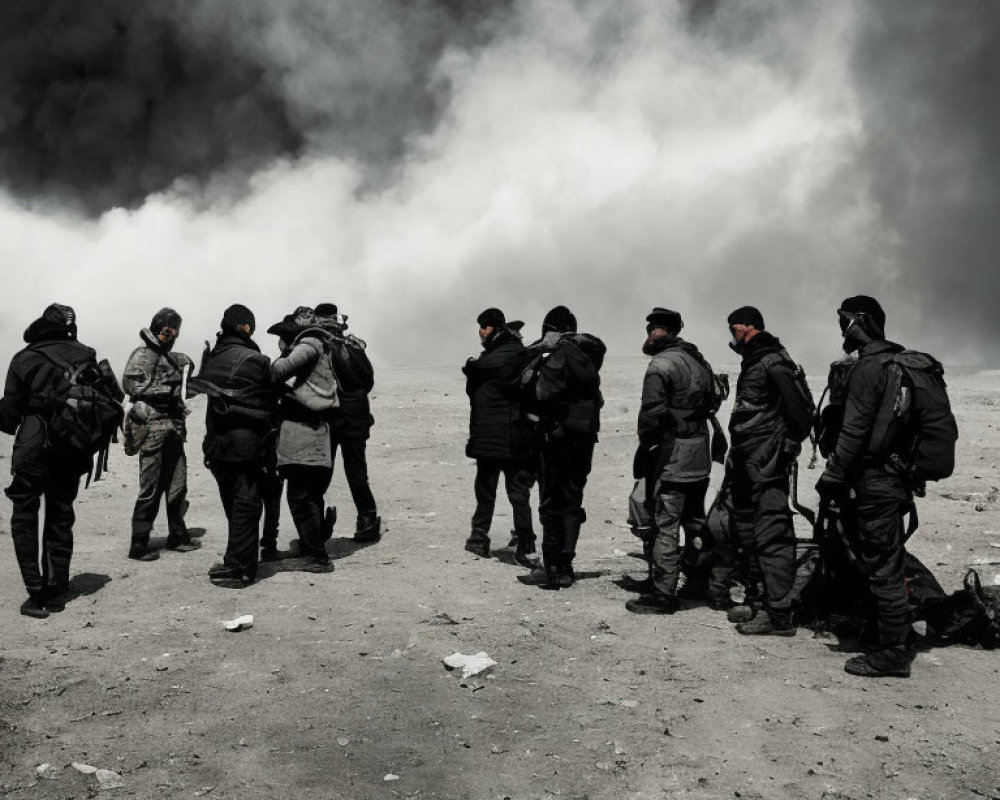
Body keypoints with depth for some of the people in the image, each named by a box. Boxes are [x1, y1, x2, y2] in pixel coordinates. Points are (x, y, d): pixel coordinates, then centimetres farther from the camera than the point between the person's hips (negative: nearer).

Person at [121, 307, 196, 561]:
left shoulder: (172, 357, 20)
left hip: (174, 429, 8)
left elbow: (180, 390, 31)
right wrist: (167, 389, -18)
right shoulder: (143, 355, -4)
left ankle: (177, 537, 24)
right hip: (153, 428, -8)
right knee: (151, 489, -6)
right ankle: (138, 545, 0)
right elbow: (131, 385, -17)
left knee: (177, 487, 12)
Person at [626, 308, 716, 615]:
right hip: (700, 455, 9)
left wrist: (644, 448, -8)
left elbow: (652, 413, -19)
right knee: (695, 522, 18)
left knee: (664, 525, -3)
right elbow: (710, 403, 17)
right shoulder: (699, 360, 13)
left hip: (671, 457, -9)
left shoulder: (661, 364, -15)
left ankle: (663, 594, 0)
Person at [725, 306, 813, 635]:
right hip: (746, 464, 11)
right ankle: (759, 601, 29)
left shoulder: (773, 363, -13)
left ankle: (779, 615, -7)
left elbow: (801, 411, -18)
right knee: (749, 533, 17)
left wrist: (786, 449, -13)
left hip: (766, 464, -11)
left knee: (771, 535, -10)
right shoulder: (752, 362, 19)